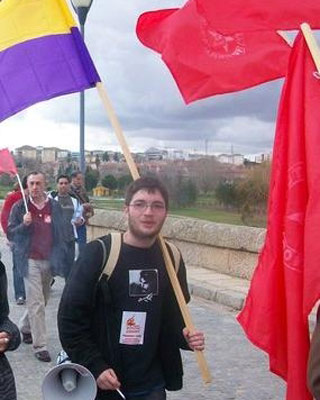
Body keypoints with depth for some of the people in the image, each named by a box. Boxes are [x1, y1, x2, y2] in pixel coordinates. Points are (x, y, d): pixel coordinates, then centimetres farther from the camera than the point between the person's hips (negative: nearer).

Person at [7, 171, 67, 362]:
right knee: (36, 304, -7)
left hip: (49, 261, 4)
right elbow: (10, 234, 0)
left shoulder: (55, 207, 4)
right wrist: (23, 225, -19)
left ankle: (25, 327, 41)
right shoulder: (19, 207, -2)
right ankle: (40, 346, -1)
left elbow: (62, 234, 9)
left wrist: (63, 259, 5)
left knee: (41, 301, 16)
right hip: (31, 261, -3)